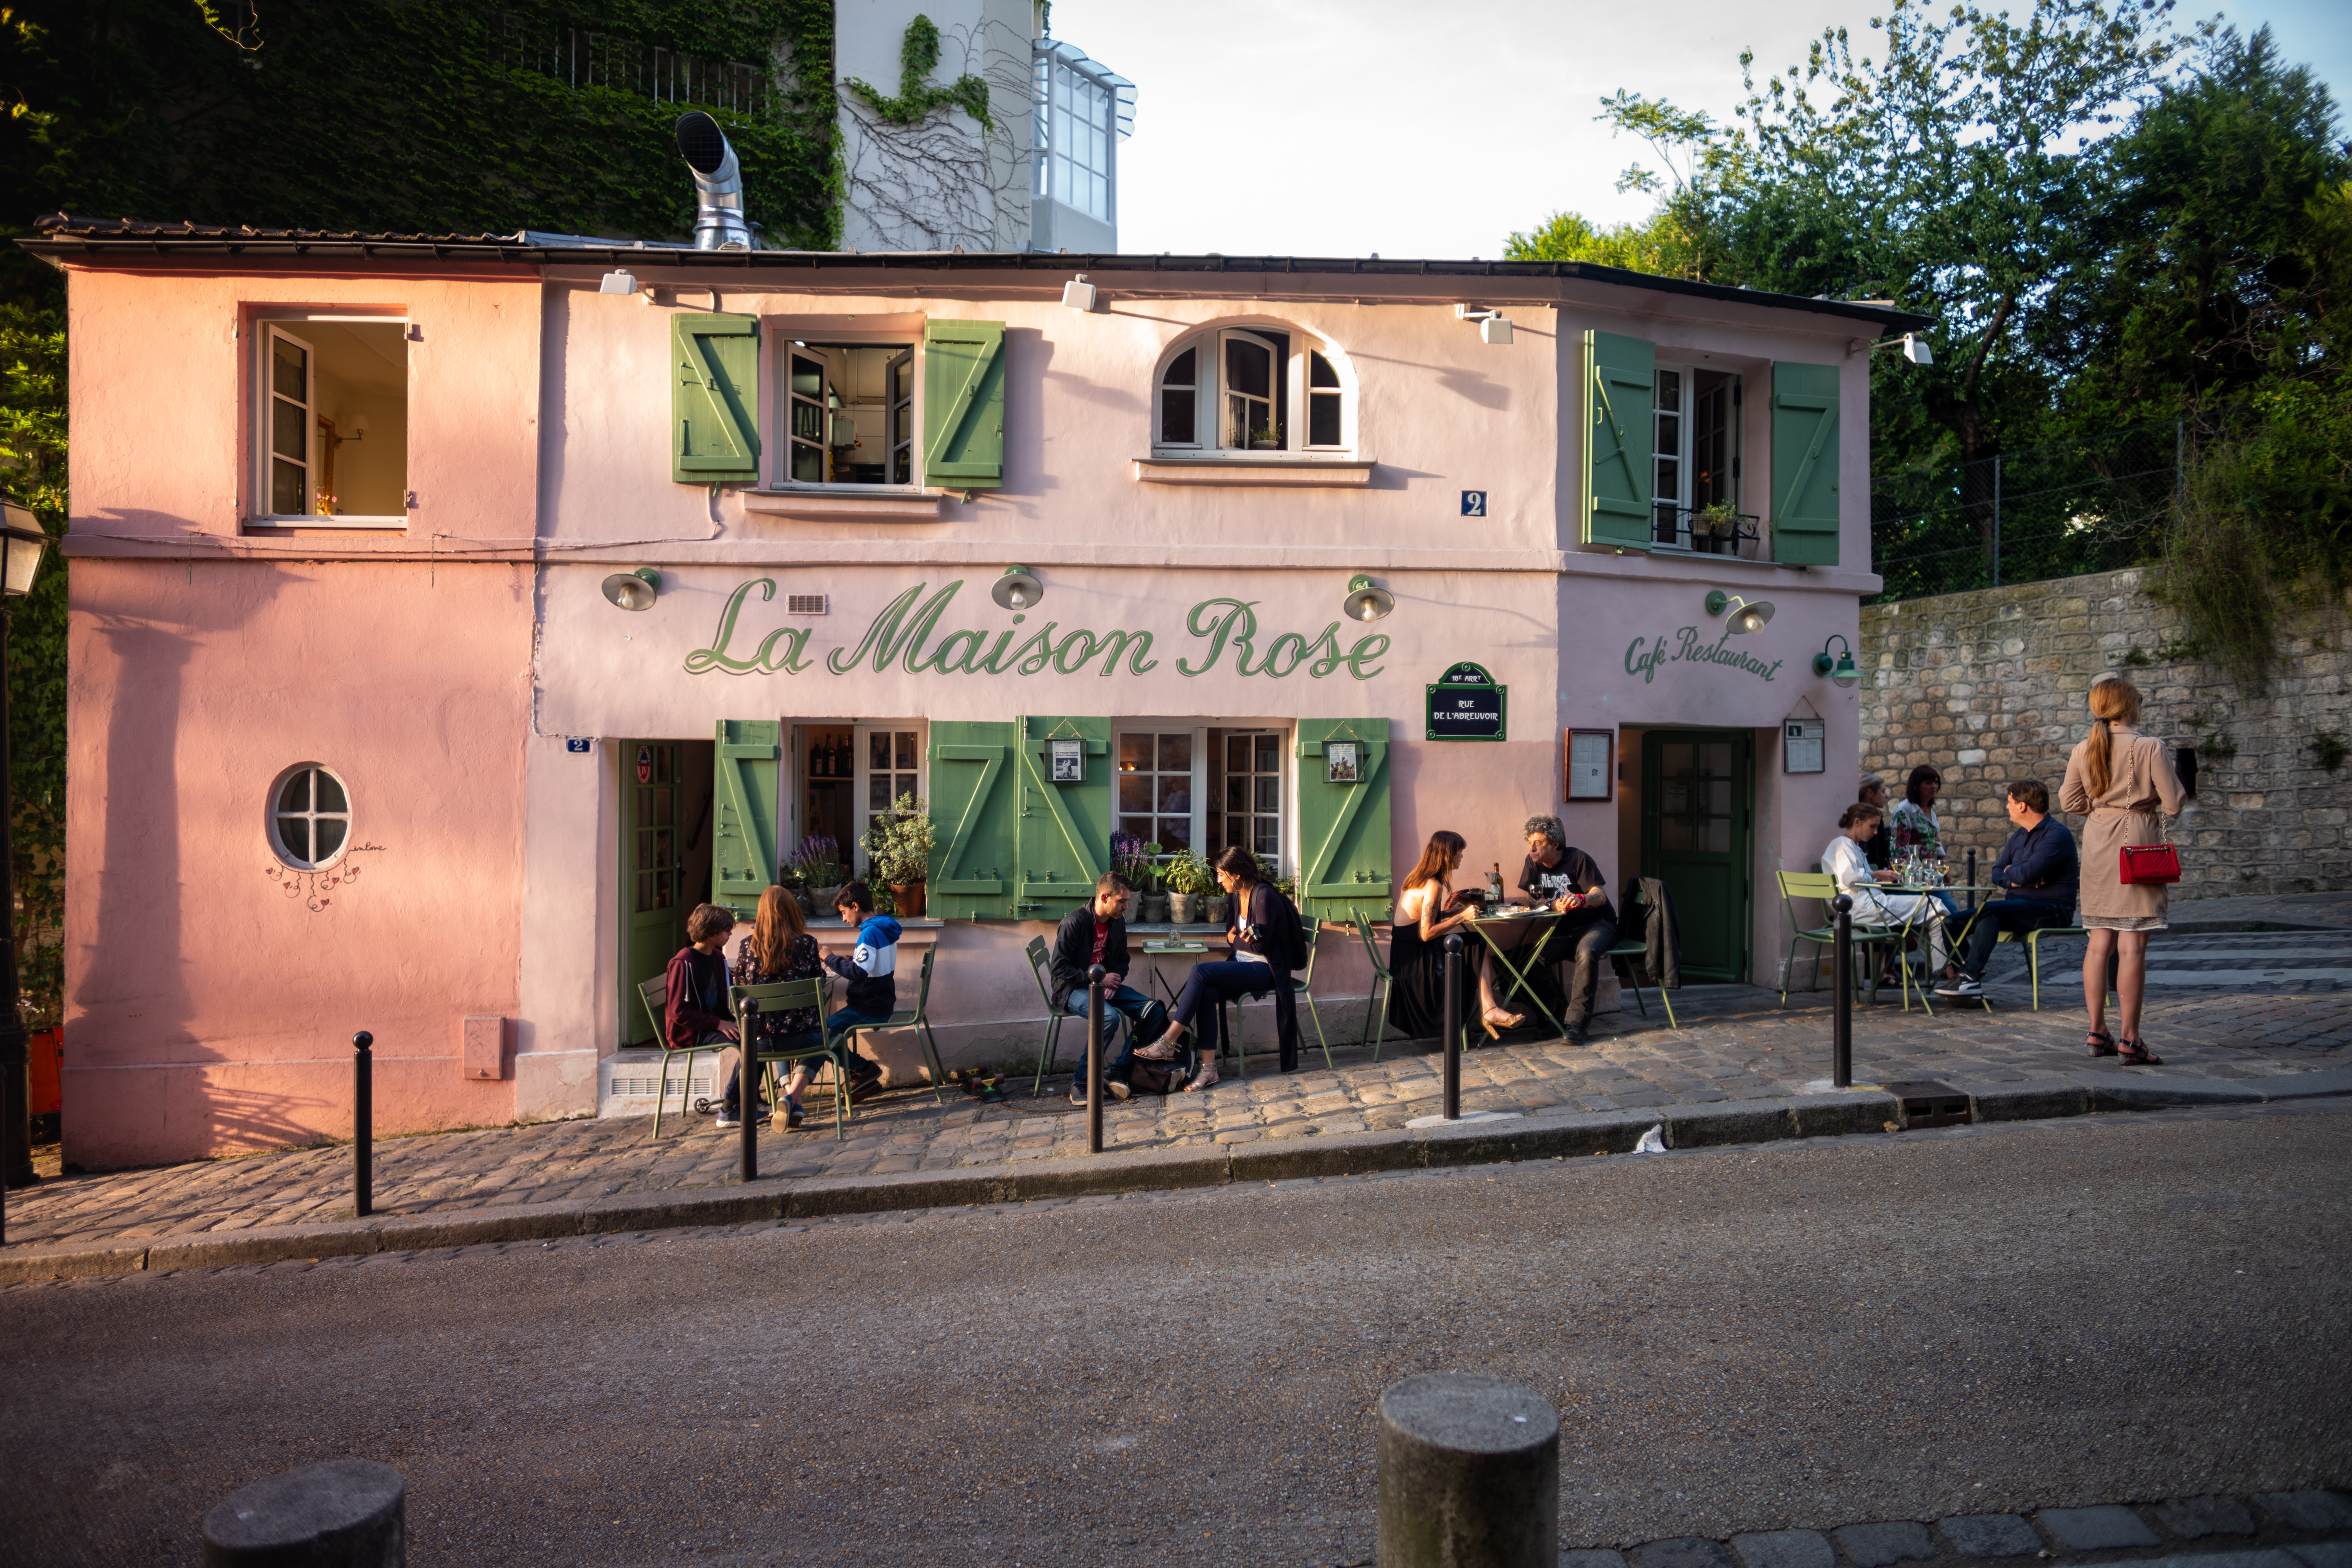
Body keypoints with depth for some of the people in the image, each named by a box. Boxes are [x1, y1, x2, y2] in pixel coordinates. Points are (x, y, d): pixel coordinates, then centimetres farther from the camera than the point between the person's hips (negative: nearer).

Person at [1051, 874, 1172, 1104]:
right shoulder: (1075, 922, -17)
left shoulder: (1118, 923, 5)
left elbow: (1122, 961, 18)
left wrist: (1114, 983, -4)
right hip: (1073, 989, -7)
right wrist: (1098, 980, -18)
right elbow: (1060, 969, -18)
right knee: (1110, 1017, -36)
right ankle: (1081, 1082, -20)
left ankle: (1118, 1072, -8)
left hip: (1105, 984, 7)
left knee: (1154, 1011, -11)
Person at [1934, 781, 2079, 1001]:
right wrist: (2015, 880, -10)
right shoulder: (2020, 835, 17)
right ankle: (1968, 982, -15)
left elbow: (2026, 874, -25)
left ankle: (1971, 977, -31)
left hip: (2052, 909, -9)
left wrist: (2010, 872, -2)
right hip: (2020, 905, 9)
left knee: (1988, 911, -33)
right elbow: (1997, 874, 13)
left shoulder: (2057, 834, -13)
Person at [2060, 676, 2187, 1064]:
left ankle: (2097, 1033, 14)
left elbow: (2070, 802, 9)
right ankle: (2130, 1039, -1)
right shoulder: (2150, 748, -11)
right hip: (2138, 840, -5)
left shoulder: (2083, 751, 3)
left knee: (2100, 941, 11)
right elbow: (2173, 805, -8)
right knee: (2133, 944, -3)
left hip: (2097, 843, 5)